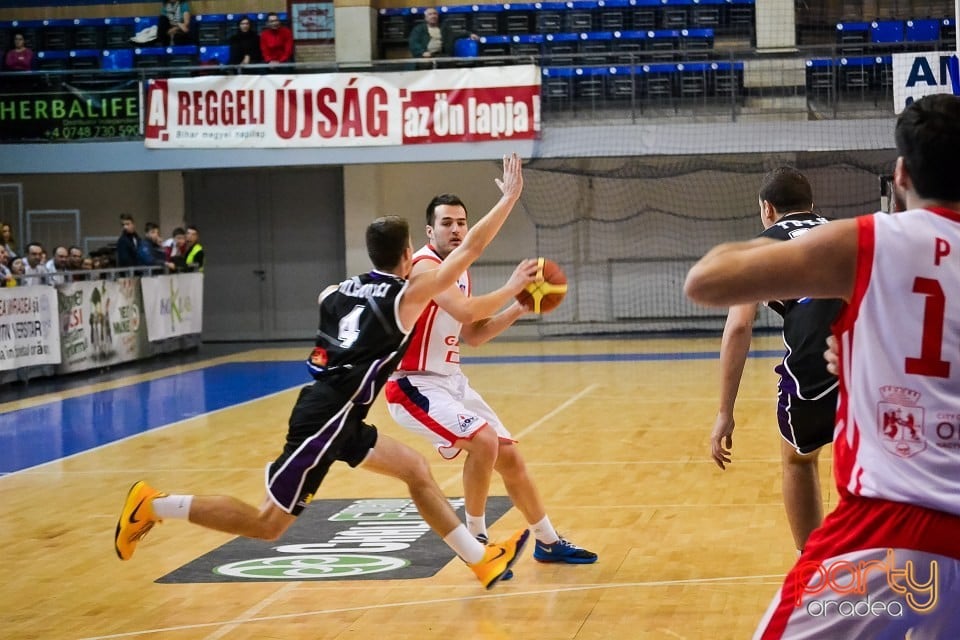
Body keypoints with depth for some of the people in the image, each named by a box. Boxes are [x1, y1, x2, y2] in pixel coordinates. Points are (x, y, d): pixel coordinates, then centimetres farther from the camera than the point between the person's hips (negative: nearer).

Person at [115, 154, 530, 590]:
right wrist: (509, 198, 2)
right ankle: (152, 505, 0)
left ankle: (482, 560, 18)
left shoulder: (338, 291, 10)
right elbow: (470, 249, -7)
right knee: (268, 524, -3)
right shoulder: (407, 296, -8)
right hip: (324, 421, -9)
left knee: (416, 471, 15)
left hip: (338, 419, 9)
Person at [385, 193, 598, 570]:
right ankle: (476, 540, -9)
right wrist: (511, 287, -23)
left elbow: (473, 335, 18)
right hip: (414, 384, -9)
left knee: (509, 456, 11)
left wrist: (517, 310, 5)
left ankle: (548, 543, 27)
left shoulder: (460, 272, 10)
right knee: (484, 440, -26)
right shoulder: (425, 267, -19)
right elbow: (466, 311, -34)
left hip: (451, 380, 10)